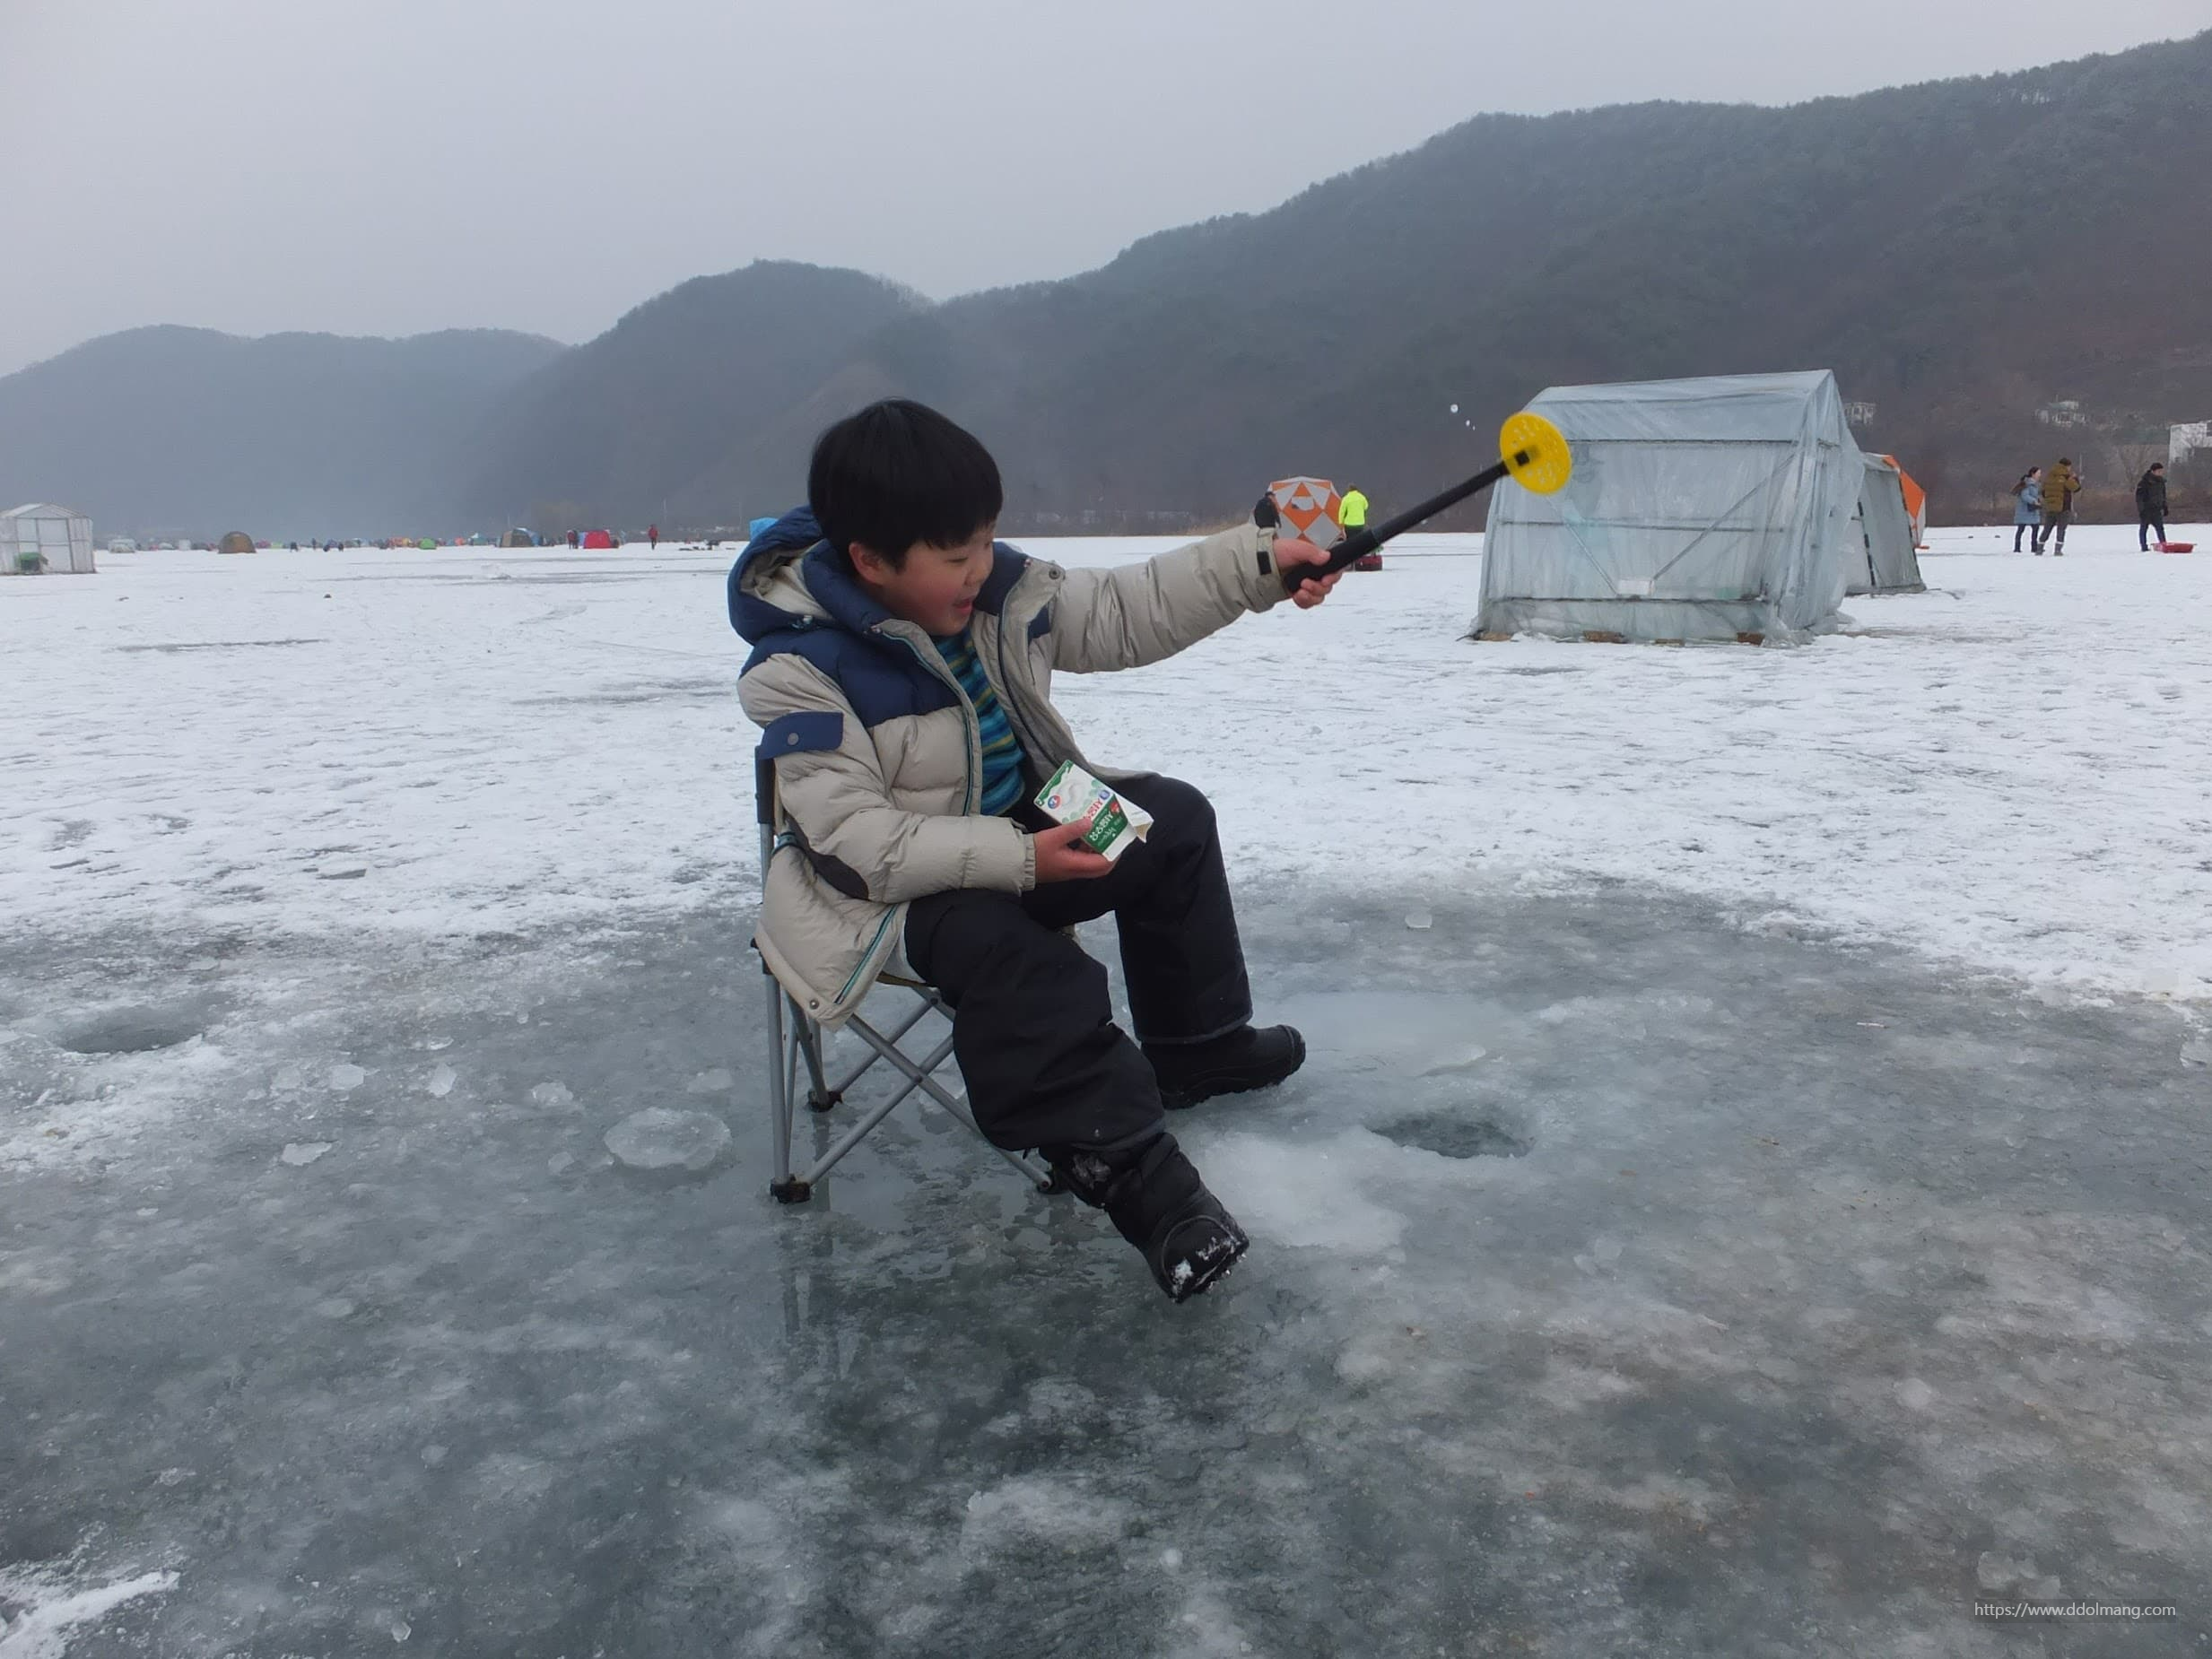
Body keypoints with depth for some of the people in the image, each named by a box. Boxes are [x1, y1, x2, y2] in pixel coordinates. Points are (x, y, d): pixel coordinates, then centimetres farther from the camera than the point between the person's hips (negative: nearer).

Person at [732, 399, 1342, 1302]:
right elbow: (860, 840, -28)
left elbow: (1126, 611, 1)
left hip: (1025, 828, 8)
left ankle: (1195, 1046, 18)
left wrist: (1256, 564, -11)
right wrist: (1018, 860, -36)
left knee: (1173, 819, 5)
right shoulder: (801, 670, -25)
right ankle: (1133, 1171, -28)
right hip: (891, 884, -8)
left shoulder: (999, 589, -7)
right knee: (1005, 954, -36)